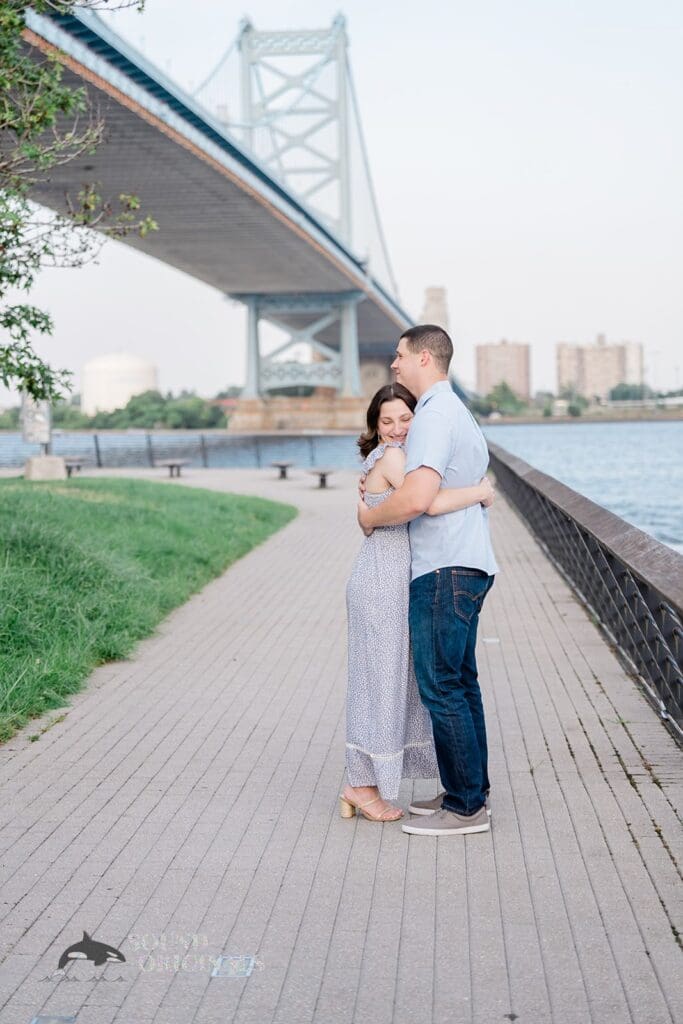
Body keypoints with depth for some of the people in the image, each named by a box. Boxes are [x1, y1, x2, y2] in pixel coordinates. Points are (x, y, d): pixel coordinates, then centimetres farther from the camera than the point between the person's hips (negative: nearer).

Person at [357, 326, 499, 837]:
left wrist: (370, 516, -9)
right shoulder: (458, 412, 18)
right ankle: (471, 791, 21)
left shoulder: (435, 415, -16)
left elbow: (417, 499, -28)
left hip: (444, 571, -11)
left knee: (441, 687, -6)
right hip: (467, 565, 11)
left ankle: (465, 807, -1)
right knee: (460, 683, 14)